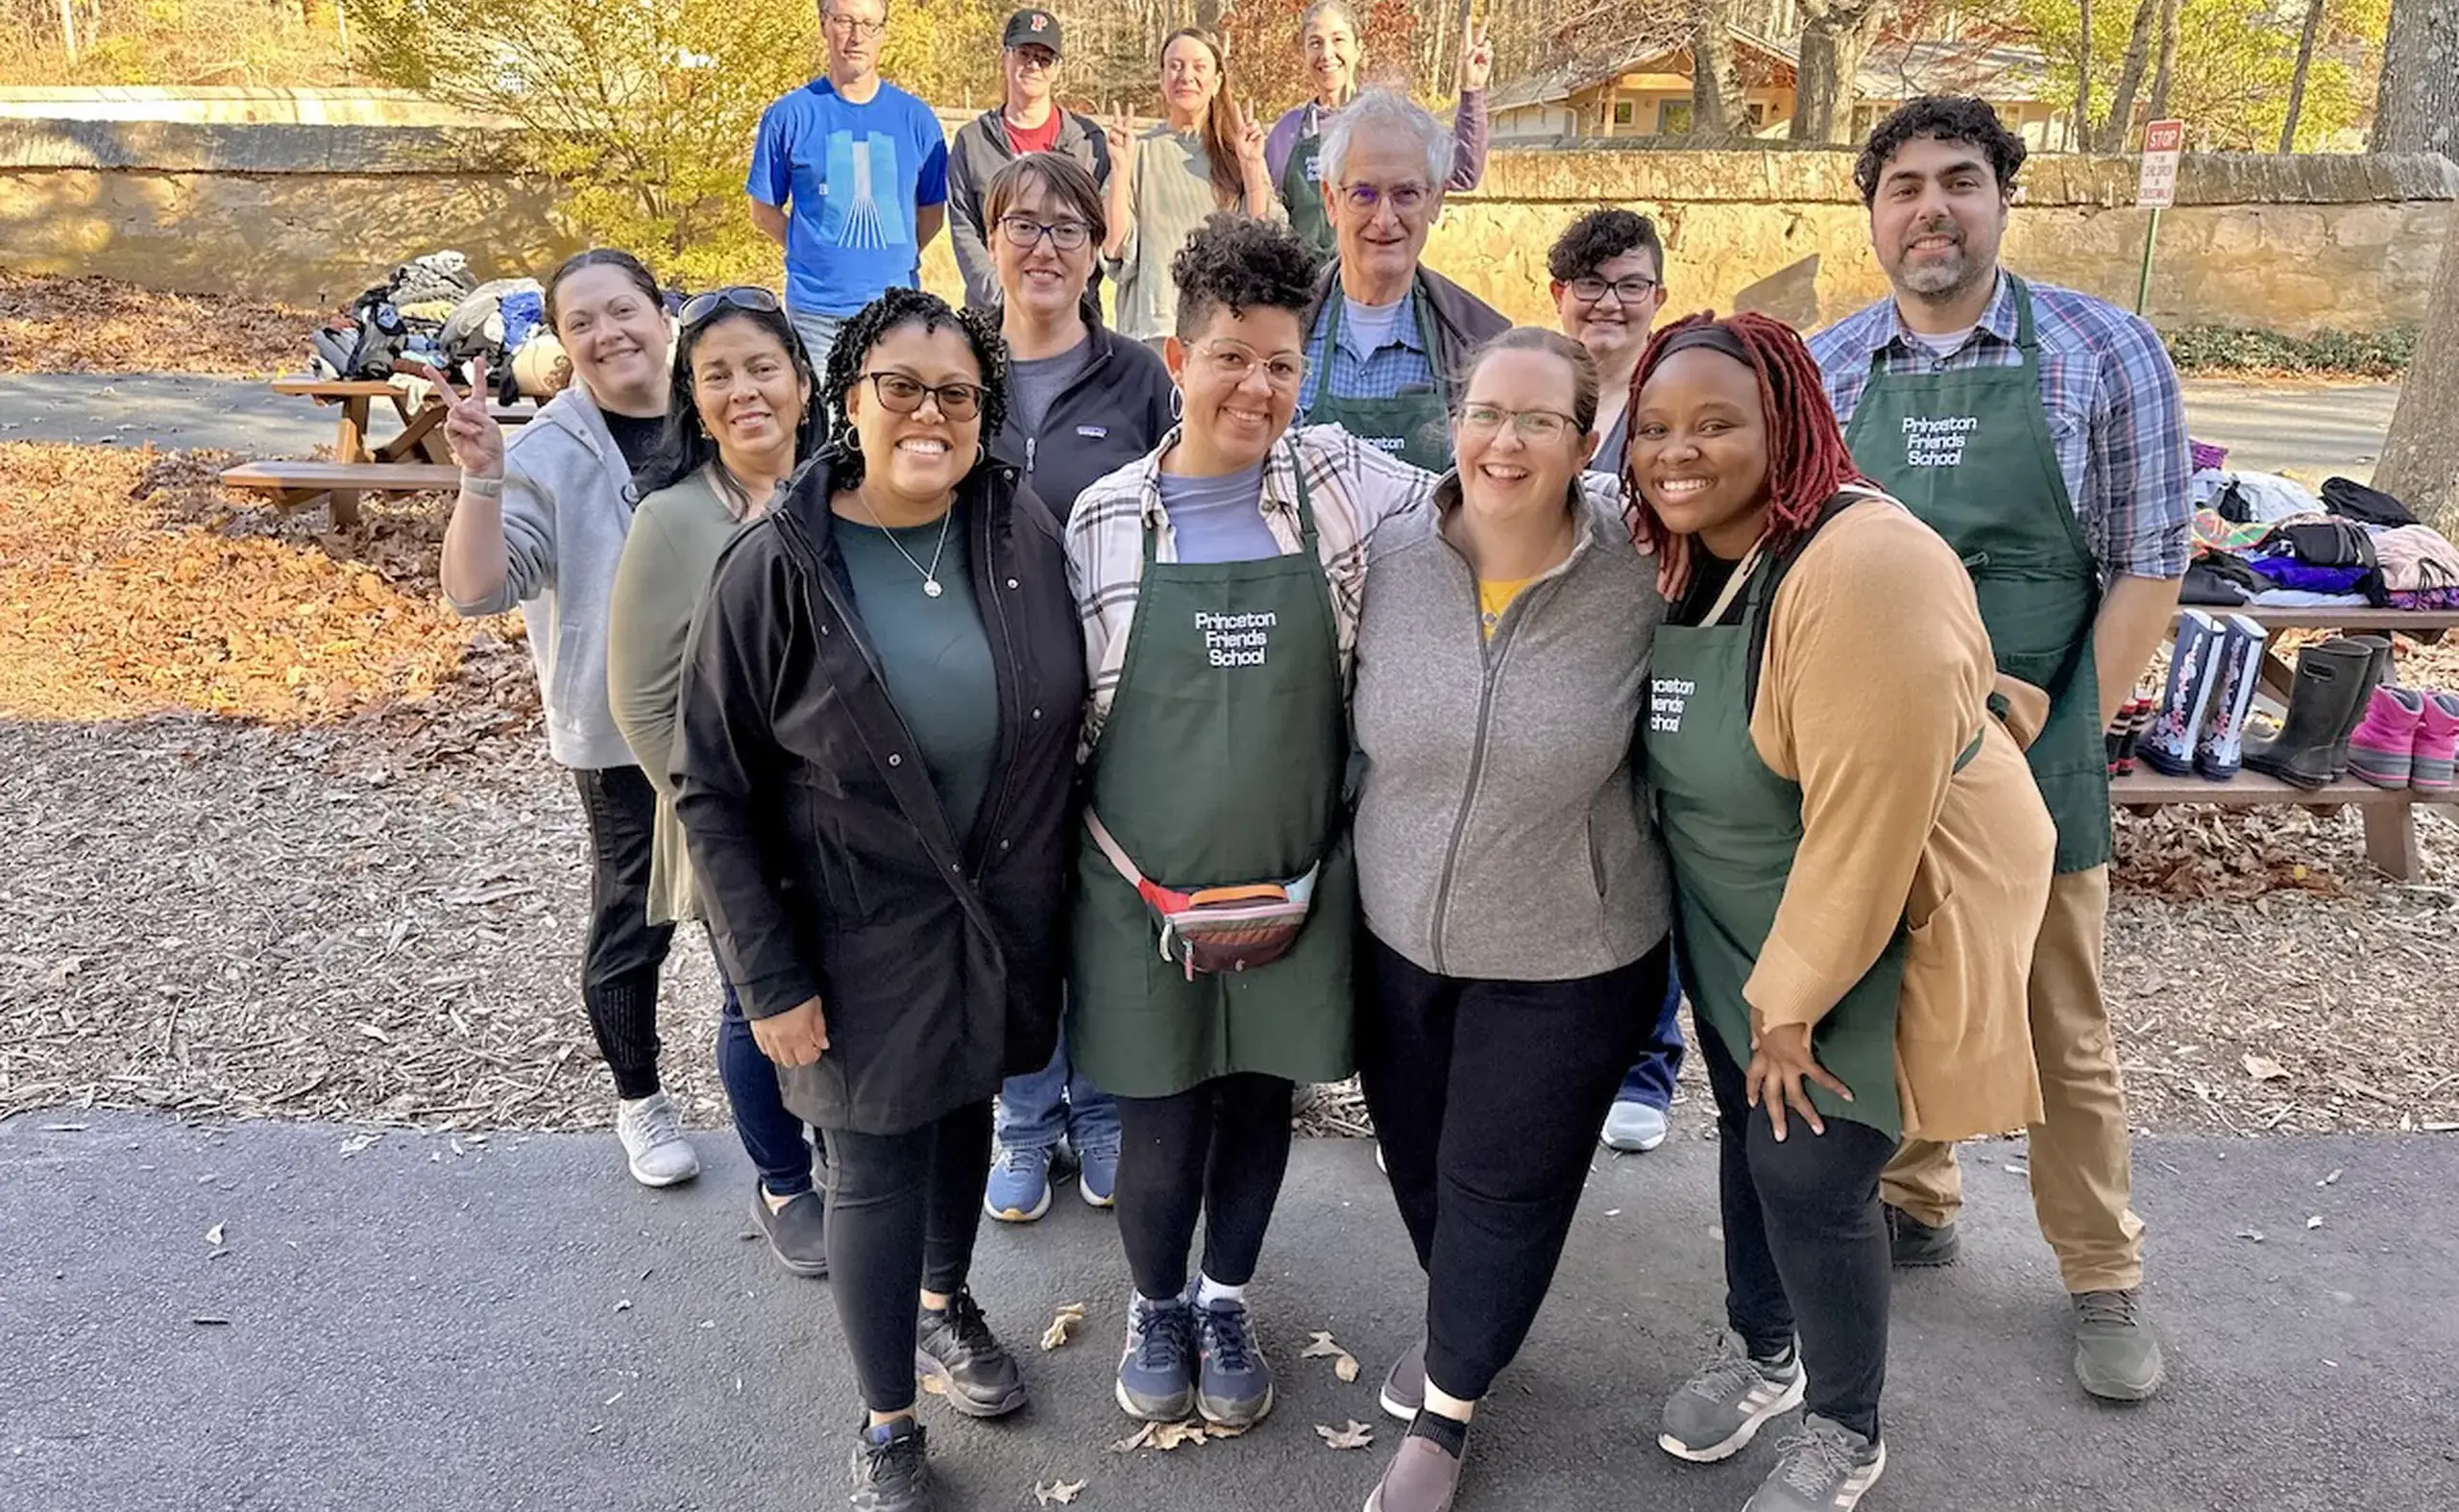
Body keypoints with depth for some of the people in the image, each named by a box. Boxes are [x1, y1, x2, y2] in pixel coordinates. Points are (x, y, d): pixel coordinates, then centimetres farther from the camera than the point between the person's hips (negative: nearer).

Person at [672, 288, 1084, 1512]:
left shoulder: (1024, 530, -7)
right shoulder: (776, 569, -16)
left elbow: (1067, 716, 3)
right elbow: (711, 791, -12)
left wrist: (1065, 886, 5)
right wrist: (769, 976, -12)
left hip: (1006, 917, 4)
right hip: (864, 939, -3)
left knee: (965, 1110, 24)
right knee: (876, 1169, 9)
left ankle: (945, 1300, 53)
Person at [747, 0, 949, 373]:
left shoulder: (916, 118, 6)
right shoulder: (790, 115, 1)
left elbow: (932, 212, 14)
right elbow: (764, 211, 8)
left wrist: (895, 260, 6)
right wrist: (818, 256, 3)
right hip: (815, 310, -1)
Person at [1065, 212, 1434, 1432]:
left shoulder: (1342, 482, -3)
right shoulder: (1105, 517, -4)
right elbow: (1066, 708, 2)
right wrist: (1107, 863, 2)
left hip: (1295, 880, 1)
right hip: (1147, 888, -1)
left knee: (1261, 1097, 16)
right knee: (1160, 1125, 7)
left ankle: (1224, 1300, 43)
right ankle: (1155, 1305, 38)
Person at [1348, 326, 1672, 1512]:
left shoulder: (1641, 572, -18)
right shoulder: (1386, 559, -10)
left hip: (1567, 958, -3)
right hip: (1396, 931, 3)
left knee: (1504, 1182, 12)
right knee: (1417, 1155, 22)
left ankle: (1447, 1409, 37)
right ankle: (1459, 1323, 54)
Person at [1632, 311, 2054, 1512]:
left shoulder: (1863, 571, -29)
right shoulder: (1679, 558, -2)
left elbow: (1866, 819, -29)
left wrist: (1794, 1000, -20)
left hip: (1886, 927, -7)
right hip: (1738, 919, 7)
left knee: (1811, 1173, -1)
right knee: (1748, 1132, 19)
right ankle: (1758, 1351, 45)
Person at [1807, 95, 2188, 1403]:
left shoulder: (2103, 352, -5)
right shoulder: (1820, 371, 1)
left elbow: (2146, 565, -5)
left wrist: (2064, 741, -8)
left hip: (2030, 757, -2)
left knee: (2063, 1037, 10)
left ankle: (2104, 1282, 28)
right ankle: (1914, 1207, 38)